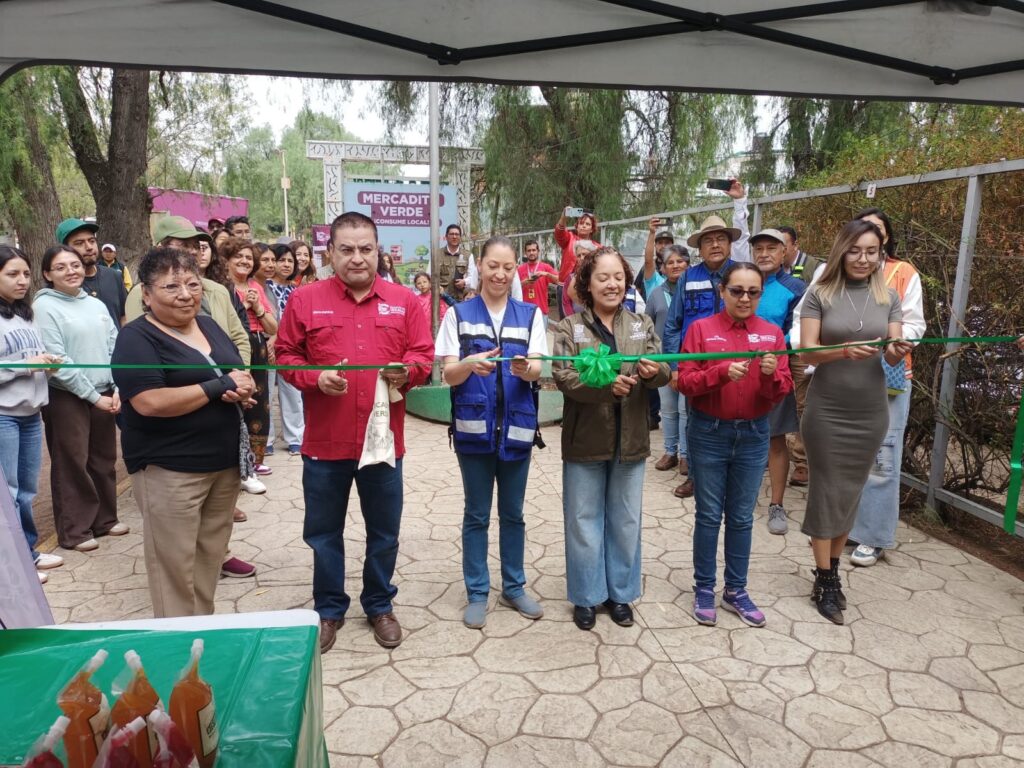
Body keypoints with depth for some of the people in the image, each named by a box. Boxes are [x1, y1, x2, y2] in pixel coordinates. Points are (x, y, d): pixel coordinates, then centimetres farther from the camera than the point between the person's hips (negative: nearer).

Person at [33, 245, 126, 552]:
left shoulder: (96, 305, 9)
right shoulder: (44, 306, -8)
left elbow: (114, 348, 8)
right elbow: (57, 360, -14)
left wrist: (117, 389, -4)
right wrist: (93, 396, -13)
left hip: (104, 395, 5)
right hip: (66, 397, -5)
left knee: (104, 460, 13)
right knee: (73, 464, 3)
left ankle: (105, 519, 27)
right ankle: (74, 530, 14)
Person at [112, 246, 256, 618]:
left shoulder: (209, 325, 10)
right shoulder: (136, 337, -11)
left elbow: (242, 375, 15)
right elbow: (150, 402, -23)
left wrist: (243, 386, -10)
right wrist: (221, 385, -17)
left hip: (225, 462, 7)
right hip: (169, 469, -7)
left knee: (211, 556, 18)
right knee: (176, 567, 4)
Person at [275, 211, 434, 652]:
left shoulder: (404, 301, 2)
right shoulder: (304, 300, -1)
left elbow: (425, 355, 3)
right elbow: (285, 356, 2)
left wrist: (407, 371, -18)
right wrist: (315, 377, -16)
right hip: (325, 442, 0)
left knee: (384, 531, 14)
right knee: (323, 532, 14)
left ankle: (380, 606, 35)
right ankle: (329, 609, 34)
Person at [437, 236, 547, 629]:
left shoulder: (530, 314, 4)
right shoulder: (459, 314, 0)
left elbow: (537, 371, -6)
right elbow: (449, 375, -6)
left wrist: (525, 368, -30)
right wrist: (470, 364, -28)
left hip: (516, 427, 2)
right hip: (473, 427, -1)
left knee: (513, 513, 14)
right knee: (477, 515, 8)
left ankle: (514, 587, 30)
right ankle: (477, 592, 23)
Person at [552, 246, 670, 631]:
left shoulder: (642, 324, 6)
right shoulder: (568, 328, -2)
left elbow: (664, 374, -3)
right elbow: (564, 378, -16)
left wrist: (654, 371, -26)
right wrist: (605, 385, -31)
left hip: (630, 439, 3)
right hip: (585, 440, -2)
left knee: (625, 520, 14)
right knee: (584, 520, 8)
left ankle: (620, 592, 30)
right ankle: (586, 596, 24)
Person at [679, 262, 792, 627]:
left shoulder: (773, 333, 3)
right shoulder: (700, 328, -4)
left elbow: (782, 391, -1)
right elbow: (685, 382, -10)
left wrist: (772, 375, -23)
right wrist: (722, 372, -26)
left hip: (754, 435, 2)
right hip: (708, 433, -2)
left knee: (742, 517, 11)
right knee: (709, 515, 7)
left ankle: (736, 590, 25)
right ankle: (704, 589, 21)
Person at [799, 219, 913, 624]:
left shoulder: (888, 297, 4)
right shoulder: (819, 293, -5)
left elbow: (894, 353, -1)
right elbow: (807, 353, -11)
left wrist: (897, 351, -25)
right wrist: (845, 351, -29)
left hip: (871, 412, 3)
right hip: (826, 411, -3)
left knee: (851, 492, 11)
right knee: (827, 492, 2)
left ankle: (833, 570, 27)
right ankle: (824, 580, 14)